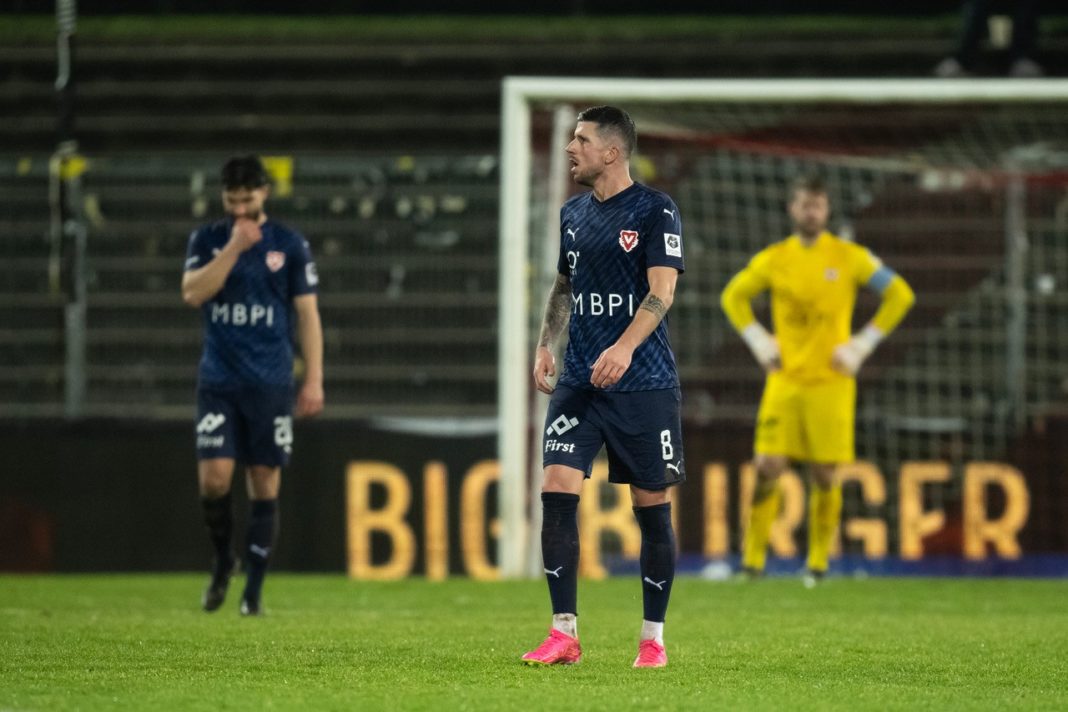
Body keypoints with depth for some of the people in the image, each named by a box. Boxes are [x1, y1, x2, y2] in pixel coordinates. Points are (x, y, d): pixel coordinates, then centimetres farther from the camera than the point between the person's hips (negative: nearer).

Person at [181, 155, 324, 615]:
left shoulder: (289, 245, 3)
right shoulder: (207, 240, 6)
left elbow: (307, 314, 4)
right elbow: (192, 294, -9)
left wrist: (314, 380, -2)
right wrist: (234, 248, -15)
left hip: (270, 384, 0)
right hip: (218, 382, 0)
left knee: (264, 484, 0)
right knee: (214, 478, -11)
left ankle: (254, 588, 7)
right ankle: (222, 561, 15)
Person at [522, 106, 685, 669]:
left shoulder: (654, 211, -6)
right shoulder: (573, 214, 13)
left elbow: (662, 290, -15)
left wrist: (625, 347, -29)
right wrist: (545, 344, 11)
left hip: (643, 384, -5)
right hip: (580, 383, 5)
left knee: (652, 508, 1)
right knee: (556, 493, -9)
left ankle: (652, 638, 12)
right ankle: (564, 633, -4)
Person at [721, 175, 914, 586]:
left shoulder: (849, 258, 0)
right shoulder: (773, 260, 5)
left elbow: (900, 294, 4)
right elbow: (734, 296, 20)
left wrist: (863, 345, -2)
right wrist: (758, 341, 7)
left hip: (831, 382, -1)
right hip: (784, 380, 1)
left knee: (824, 476, -2)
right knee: (768, 468, -8)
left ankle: (818, 563, 10)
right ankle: (753, 558, 1)